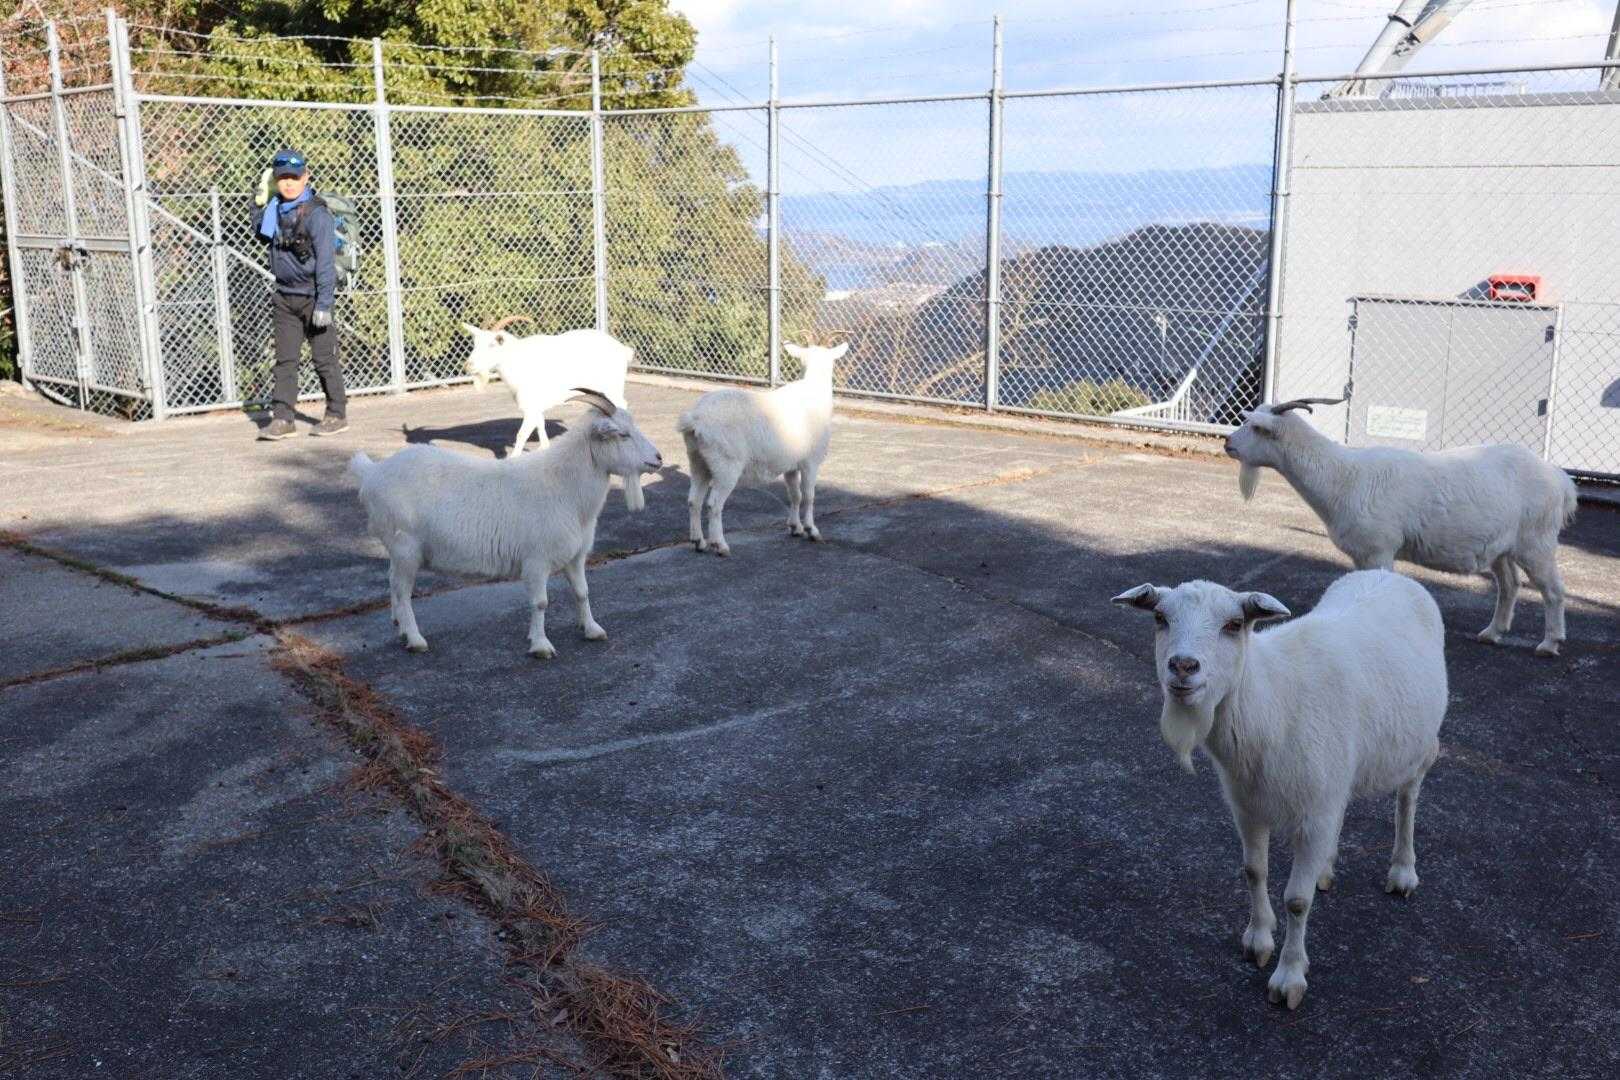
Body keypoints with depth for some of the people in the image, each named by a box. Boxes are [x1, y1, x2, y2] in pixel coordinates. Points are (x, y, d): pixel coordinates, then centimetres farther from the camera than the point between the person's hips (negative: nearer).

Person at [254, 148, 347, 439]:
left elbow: (325, 262, -16)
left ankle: (337, 414, 13)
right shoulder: (275, 209, 7)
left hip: (312, 295, -6)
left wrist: (324, 305, -20)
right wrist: (261, 200, 10)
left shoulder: (317, 213, -14)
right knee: (284, 360, 5)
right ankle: (282, 418, 7)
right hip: (285, 297, 7)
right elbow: (259, 233, 26)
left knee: (324, 358, 2)